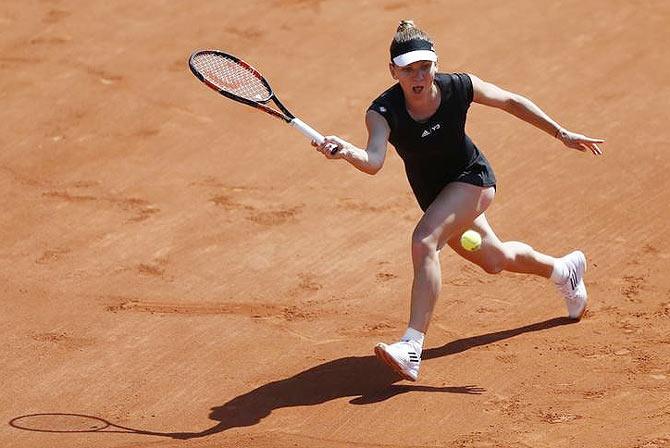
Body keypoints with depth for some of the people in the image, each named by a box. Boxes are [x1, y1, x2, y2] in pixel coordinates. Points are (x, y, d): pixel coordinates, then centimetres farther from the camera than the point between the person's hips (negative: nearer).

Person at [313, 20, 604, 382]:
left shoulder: (459, 88, -23)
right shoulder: (383, 112, -25)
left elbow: (511, 102, -5)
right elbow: (373, 161, -43)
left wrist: (561, 134, 0)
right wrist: (346, 151, -65)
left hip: (471, 178, -4)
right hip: (434, 196, 4)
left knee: (424, 242, -29)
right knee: (494, 260, 24)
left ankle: (412, 348, -34)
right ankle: (564, 271, 56)